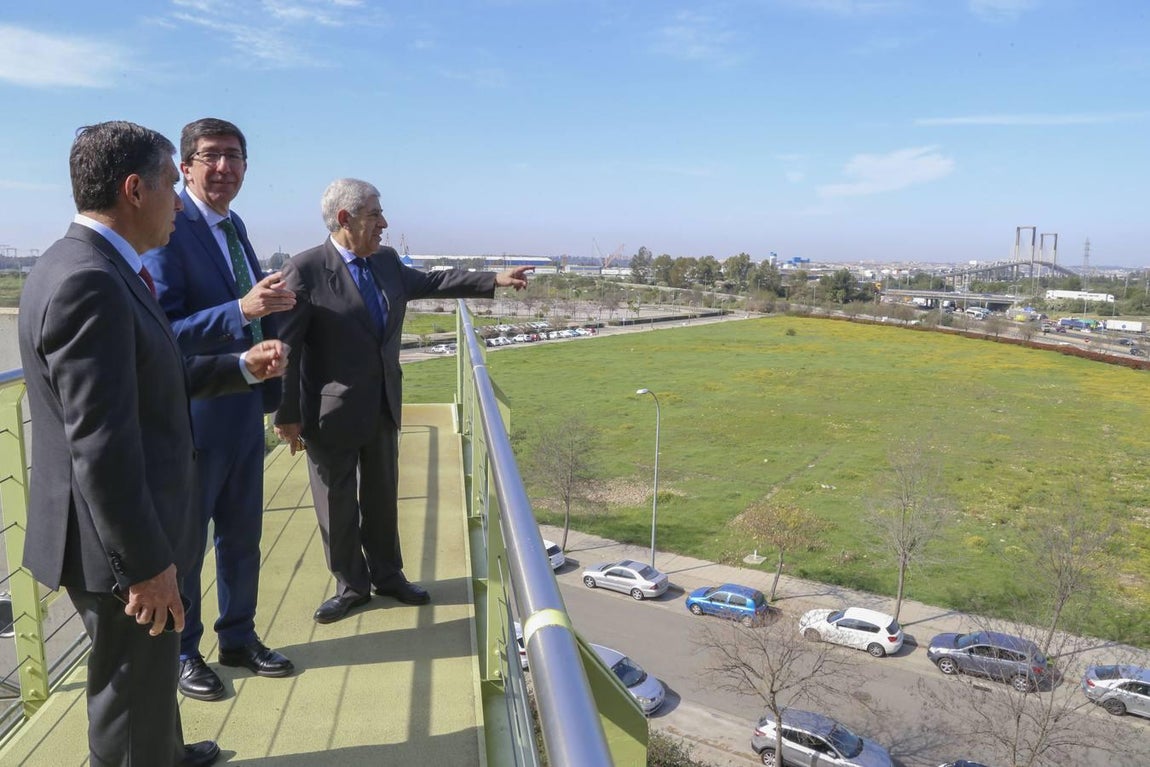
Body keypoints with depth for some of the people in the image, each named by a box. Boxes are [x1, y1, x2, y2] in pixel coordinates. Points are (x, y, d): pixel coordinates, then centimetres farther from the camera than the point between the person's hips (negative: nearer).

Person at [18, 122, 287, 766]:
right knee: (134, 688, 11)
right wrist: (146, 564, -22)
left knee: (151, 672, 30)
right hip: (120, 544, -10)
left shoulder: (97, 269, 7)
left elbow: (151, 381, 15)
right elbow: (100, 446, -27)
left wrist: (244, 367, 10)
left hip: (137, 529, 10)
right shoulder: (88, 283, -25)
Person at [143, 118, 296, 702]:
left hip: (245, 411, 8)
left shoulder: (234, 227, 10)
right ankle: (180, 653, 30)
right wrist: (242, 310, -33)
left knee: (243, 535, 19)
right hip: (193, 415, -8)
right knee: (184, 541, 10)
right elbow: (161, 331, -24)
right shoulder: (168, 230, -17)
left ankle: (238, 638, 37)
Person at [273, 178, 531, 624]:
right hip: (333, 412, -6)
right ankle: (350, 586, 28)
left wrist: (495, 280, 18)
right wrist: (287, 416, -14)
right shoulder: (305, 270, -16)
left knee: (383, 495, 17)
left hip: (383, 406, 6)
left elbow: (432, 283, 20)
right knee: (337, 501, 9)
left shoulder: (387, 262, 4)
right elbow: (286, 347, -15)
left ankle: (387, 575, 35)